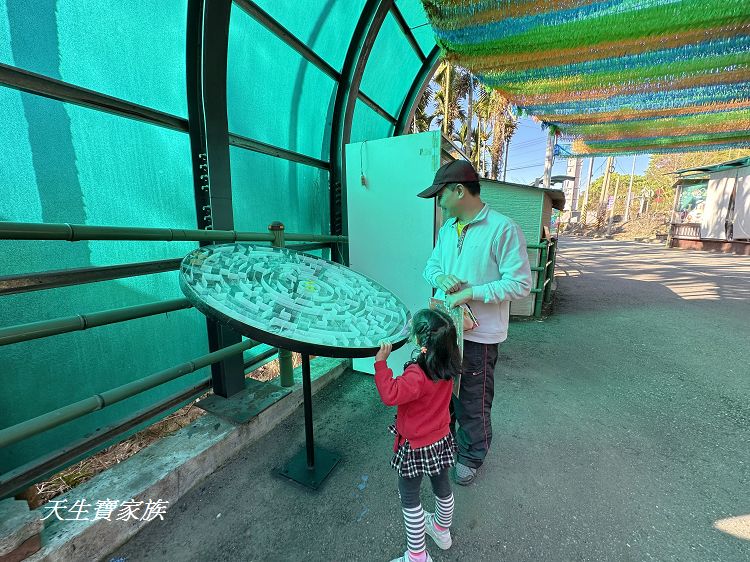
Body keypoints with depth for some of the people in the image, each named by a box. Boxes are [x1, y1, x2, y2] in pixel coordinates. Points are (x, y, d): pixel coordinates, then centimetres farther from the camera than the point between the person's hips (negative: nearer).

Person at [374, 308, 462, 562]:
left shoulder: (417, 375, -36)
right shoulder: (448, 364, -13)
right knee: (442, 487, 29)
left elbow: (390, 395, -35)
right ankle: (442, 531, 55)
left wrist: (381, 362, -32)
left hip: (417, 448, -7)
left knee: (409, 499, 15)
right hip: (441, 439, 8)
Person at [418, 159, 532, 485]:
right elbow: (431, 266, 14)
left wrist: (471, 293, -24)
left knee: (473, 403, 12)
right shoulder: (447, 230, 7)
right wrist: (441, 278, -10)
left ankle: (471, 457, 39)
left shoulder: (503, 229, -16)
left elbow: (520, 284, -17)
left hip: (479, 336, -7)